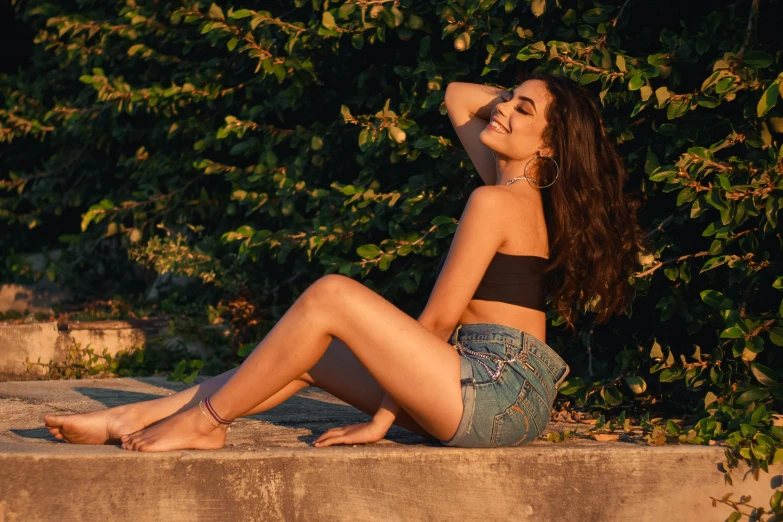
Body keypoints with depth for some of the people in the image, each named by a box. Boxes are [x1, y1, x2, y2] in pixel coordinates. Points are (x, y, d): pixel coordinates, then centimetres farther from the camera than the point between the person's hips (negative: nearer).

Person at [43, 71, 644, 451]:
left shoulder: (495, 203, -12)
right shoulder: (520, 190, 14)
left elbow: (439, 319, -10)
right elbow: (457, 97, 28)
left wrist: (382, 417, -4)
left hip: (499, 395, -10)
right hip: (494, 397, 10)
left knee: (331, 296, -16)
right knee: (310, 358, 10)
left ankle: (204, 422, -5)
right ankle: (129, 420, 10)